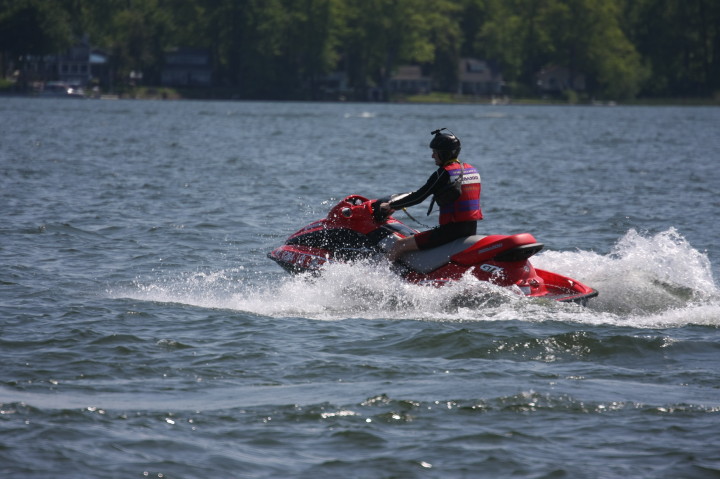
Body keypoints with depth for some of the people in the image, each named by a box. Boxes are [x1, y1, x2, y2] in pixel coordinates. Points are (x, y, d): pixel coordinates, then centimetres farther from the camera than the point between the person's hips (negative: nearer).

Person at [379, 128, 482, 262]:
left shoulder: (443, 174, -11)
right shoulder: (473, 170, 13)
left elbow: (418, 197, -9)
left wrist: (390, 205, 3)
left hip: (451, 230, -9)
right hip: (472, 230, 9)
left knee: (399, 246, -3)